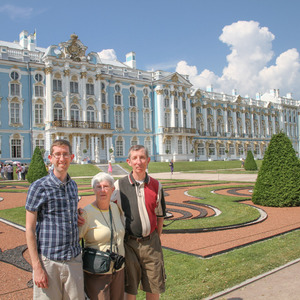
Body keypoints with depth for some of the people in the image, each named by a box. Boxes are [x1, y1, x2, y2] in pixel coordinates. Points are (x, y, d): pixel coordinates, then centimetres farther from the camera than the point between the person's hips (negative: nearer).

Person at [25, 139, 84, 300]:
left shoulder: (73, 185, 9)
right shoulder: (39, 187, -8)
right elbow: (30, 229, -8)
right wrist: (37, 267, -12)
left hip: (74, 260, 5)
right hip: (49, 261, -4)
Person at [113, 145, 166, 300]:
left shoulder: (156, 186, 1)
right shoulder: (119, 185, -5)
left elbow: (160, 215, 10)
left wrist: (156, 238, 9)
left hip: (151, 243, 2)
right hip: (129, 243, -1)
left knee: (154, 287, 12)